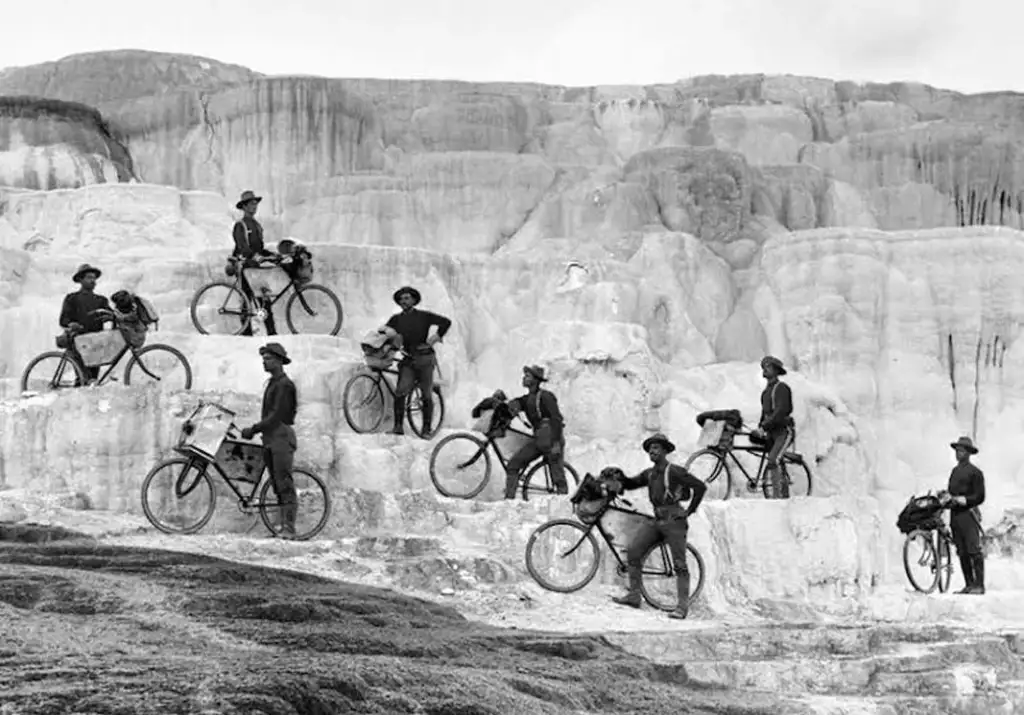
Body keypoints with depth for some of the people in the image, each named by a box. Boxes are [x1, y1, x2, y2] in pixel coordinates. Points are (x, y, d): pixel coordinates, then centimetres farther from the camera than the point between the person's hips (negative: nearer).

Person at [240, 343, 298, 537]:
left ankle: (289, 527, -17)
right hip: (270, 438, 9)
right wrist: (254, 430, 11)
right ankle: (283, 526, 6)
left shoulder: (284, 384, -10)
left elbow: (277, 415, -17)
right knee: (277, 485, 6)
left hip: (282, 436, -9)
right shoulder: (271, 383, 20)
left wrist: (253, 429, -16)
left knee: (285, 484, -13)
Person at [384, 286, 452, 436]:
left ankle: (427, 429, 7)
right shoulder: (396, 319, 11)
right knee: (400, 392, -16)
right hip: (408, 360, 2)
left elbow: (446, 322, 3)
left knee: (427, 395, -1)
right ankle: (398, 426, -12)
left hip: (425, 358, -1)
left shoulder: (423, 316, 5)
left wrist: (436, 338, -5)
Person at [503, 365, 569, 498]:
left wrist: (556, 443, -23)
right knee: (513, 464, 1)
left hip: (552, 439, -8)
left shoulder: (545, 396, -11)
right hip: (538, 440, 8)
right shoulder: (527, 399, 15)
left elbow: (557, 419, -17)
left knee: (558, 477, -6)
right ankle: (509, 498, 1)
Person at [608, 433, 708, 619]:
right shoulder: (649, 473, 12)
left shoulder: (674, 471, -9)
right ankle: (633, 595, 1)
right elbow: (631, 483, 19)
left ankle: (683, 606, -3)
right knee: (633, 552, -5)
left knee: (679, 564, -5)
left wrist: (690, 510, -9)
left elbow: (700, 486, -11)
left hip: (674, 521, -7)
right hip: (656, 520, 7)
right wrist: (619, 478, -2)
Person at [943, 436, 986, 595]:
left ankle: (979, 585, -9)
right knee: (962, 553, 6)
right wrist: (947, 497, -1)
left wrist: (963, 500, -17)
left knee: (974, 551, -9)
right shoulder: (954, 471, 18)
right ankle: (969, 584, 9)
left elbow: (980, 497, -6)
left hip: (968, 514, -7)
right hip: (955, 515, 7)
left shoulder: (975, 472, -2)